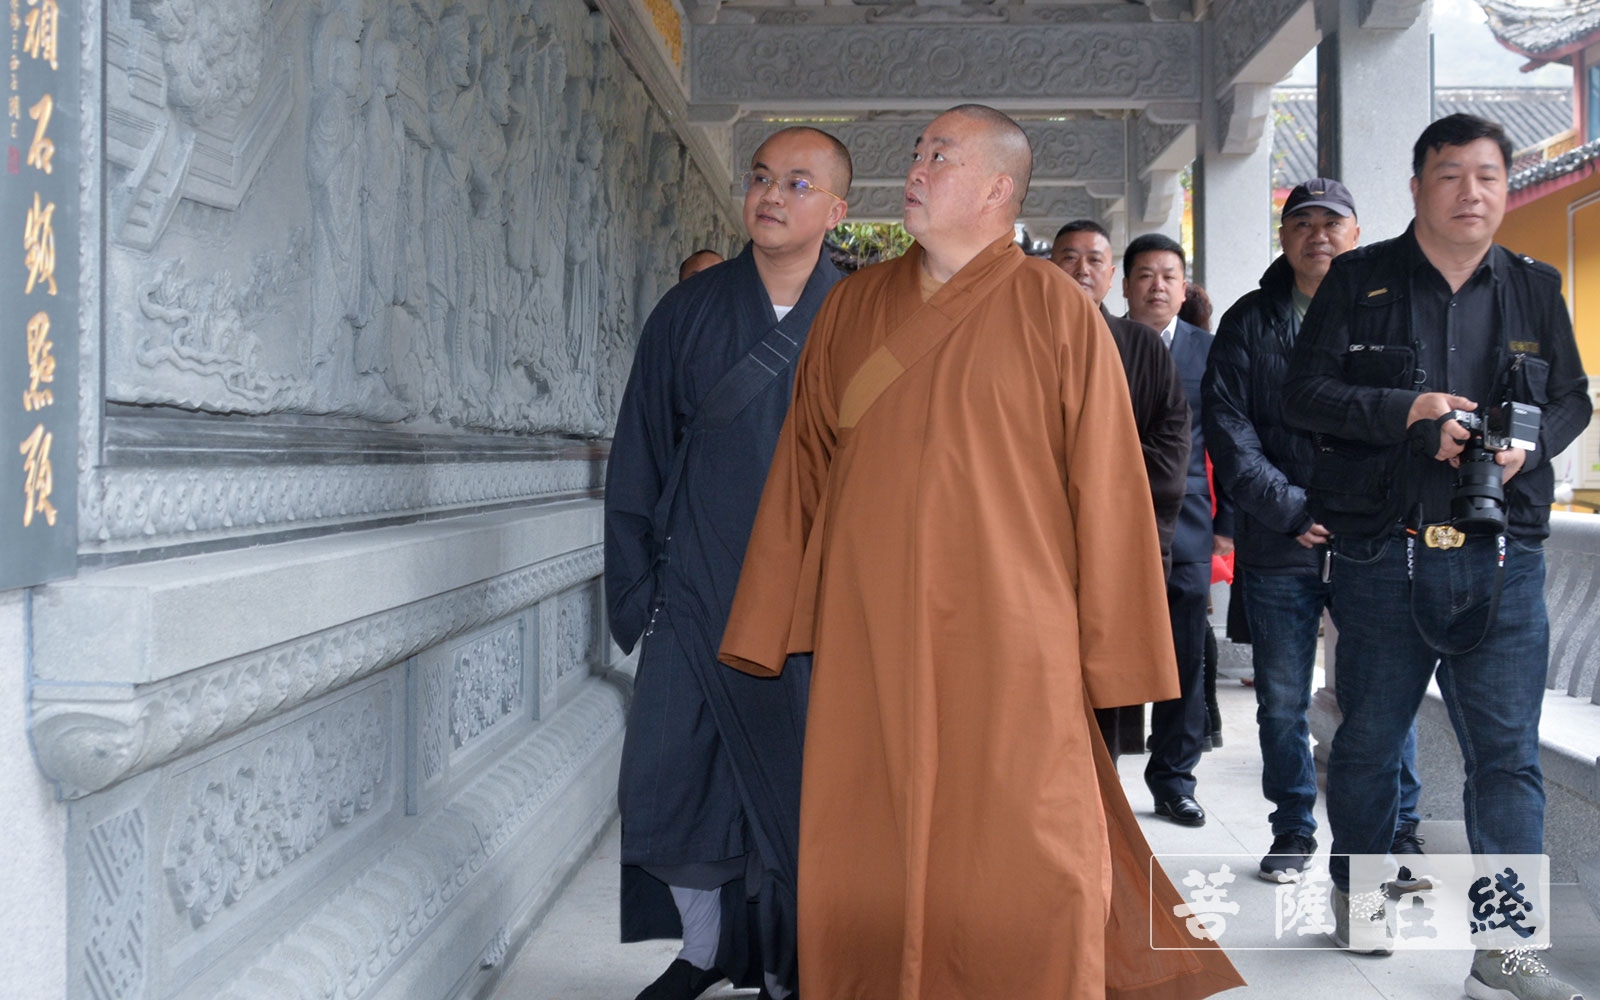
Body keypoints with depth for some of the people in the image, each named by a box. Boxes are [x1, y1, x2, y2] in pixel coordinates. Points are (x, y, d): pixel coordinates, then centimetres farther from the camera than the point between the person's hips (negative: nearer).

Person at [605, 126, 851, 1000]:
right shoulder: (688, 313, 5)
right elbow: (637, 462, 7)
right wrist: (635, 590, 2)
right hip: (697, 595, 2)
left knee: (803, 796, 4)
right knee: (663, 783, 4)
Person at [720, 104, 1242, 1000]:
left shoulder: (1056, 311, 0)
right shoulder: (853, 305, 10)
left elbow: (1107, 485, -2)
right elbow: (803, 467, 11)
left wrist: (1115, 658, -4)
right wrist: (765, 628, 9)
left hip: (1010, 642, -3)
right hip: (867, 635, 3)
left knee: (1030, 863, 3)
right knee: (866, 860, 8)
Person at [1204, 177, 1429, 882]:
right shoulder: (1249, 322, 7)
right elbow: (1227, 427, -2)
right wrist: (1289, 508, -12)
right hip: (1278, 548, 1)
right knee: (1282, 701, 8)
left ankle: (1397, 830, 22)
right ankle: (1294, 831, 24)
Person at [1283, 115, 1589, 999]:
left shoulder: (1534, 289, 11)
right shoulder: (1360, 282, 2)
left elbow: (1572, 400, 17)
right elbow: (1303, 393, -4)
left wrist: (1531, 442, -5)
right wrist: (1408, 411, -16)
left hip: (1501, 562, 2)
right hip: (1382, 558, -2)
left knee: (1507, 754, -1)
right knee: (1369, 738, 12)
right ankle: (1356, 888, 34)